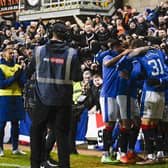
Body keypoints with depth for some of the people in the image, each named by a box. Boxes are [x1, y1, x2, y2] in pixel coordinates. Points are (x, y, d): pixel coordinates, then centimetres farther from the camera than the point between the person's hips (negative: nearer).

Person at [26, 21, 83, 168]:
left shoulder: (39, 51, -4)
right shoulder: (71, 53, -8)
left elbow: (29, 73, 5)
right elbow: (77, 77, -7)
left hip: (43, 99, 1)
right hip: (63, 101, -1)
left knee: (36, 131, 14)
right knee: (62, 134, 5)